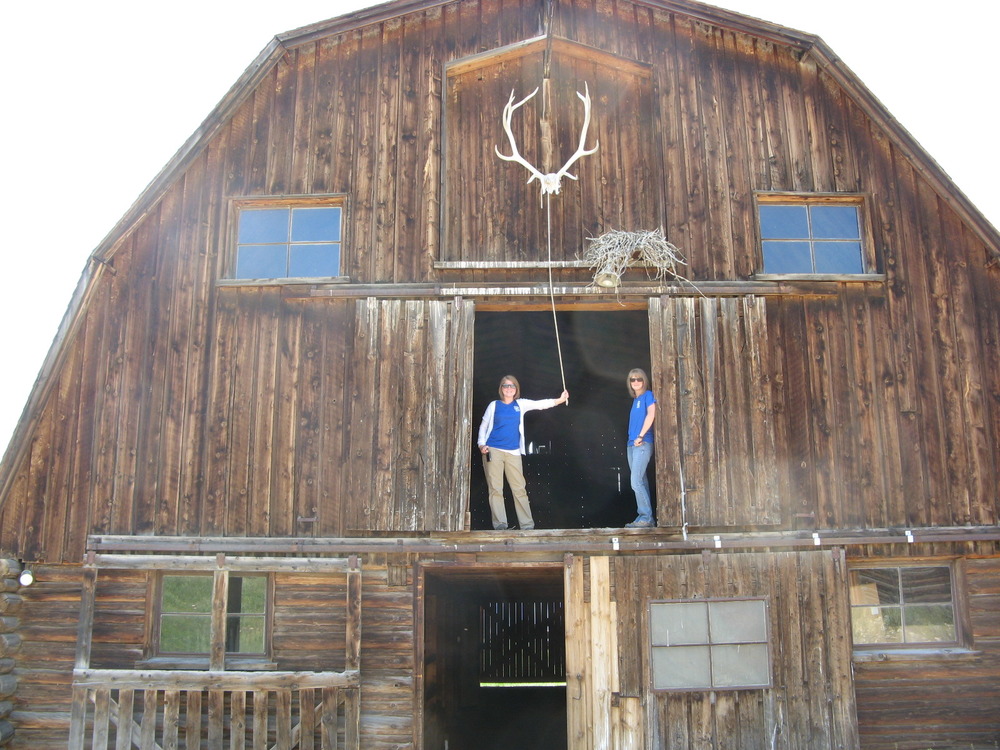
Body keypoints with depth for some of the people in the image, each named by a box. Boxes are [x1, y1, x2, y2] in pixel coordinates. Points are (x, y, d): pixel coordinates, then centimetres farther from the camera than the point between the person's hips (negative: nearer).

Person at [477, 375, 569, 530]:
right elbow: (483, 426, 10)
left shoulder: (521, 404, 10)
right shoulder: (494, 405, 7)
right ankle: (500, 524, -2)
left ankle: (527, 525, 2)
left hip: (513, 452, 1)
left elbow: (540, 404, -1)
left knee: (519, 489, 0)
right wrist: (482, 444, -4)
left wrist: (559, 400, -14)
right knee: (495, 489, -4)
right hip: (493, 451, -1)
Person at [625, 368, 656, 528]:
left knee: (636, 482, -15)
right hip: (631, 444, 8)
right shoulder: (635, 399, 20)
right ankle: (646, 519, 10)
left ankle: (646, 518, -12)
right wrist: (633, 439, 8)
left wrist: (640, 436, -17)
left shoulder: (648, 395, -2)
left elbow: (651, 415, -17)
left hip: (643, 444, -8)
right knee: (641, 482, 7)